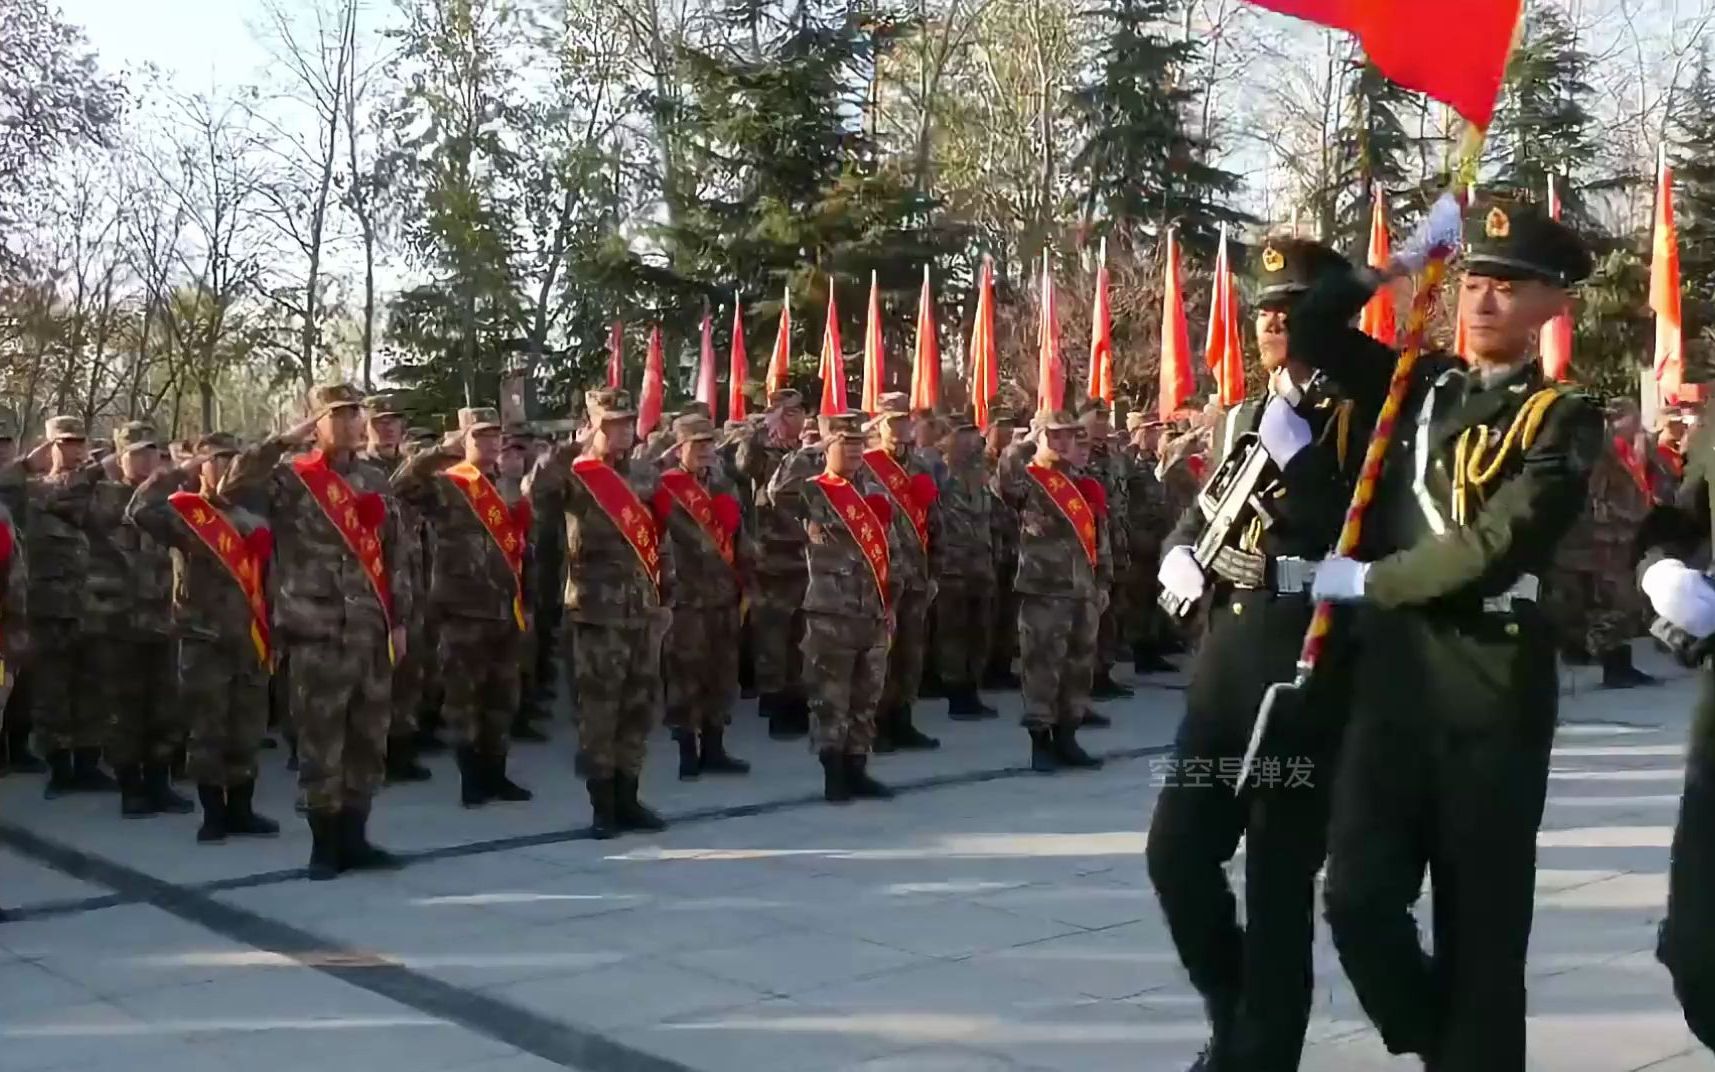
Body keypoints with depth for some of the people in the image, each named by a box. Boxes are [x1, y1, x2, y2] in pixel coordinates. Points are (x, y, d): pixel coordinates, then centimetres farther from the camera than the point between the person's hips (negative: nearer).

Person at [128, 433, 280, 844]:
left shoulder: (252, 520, 12)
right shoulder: (183, 513, -2)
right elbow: (139, 511, -22)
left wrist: (274, 636, 13)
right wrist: (176, 471, -15)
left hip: (250, 641, 4)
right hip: (204, 640, -4)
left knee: (247, 732, 8)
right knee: (207, 731, 1)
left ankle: (241, 811, 18)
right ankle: (214, 815, 9)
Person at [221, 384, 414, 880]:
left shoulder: (375, 480, 13)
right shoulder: (291, 478, -1)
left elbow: (395, 553, 13)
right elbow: (233, 488, -18)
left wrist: (399, 620, 9)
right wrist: (283, 441, -17)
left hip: (371, 631, 5)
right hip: (318, 633, -5)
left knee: (368, 738, 10)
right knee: (320, 741, 0)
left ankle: (354, 836, 21)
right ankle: (326, 844, 9)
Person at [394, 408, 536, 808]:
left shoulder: (511, 492, 14)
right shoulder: (444, 486, -4)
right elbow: (402, 485, -25)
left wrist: (528, 603, 15)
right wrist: (443, 451, -25)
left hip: (506, 611, 6)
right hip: (463, 612, -6)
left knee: (502, 698, 11)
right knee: (464, 697, 1)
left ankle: (495, 773, 21)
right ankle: (472, 777, 9)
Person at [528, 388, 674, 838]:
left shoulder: (646, 476, 12)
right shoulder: (576, 475, -4)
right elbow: (536, 494, -25)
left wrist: (666, 597, 13)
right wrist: (563, 454, -26)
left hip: (643, 607, 6)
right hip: (598, 607, -6)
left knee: (641, 704, 9)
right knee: (599, 707, -2)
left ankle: (627, 797, 20)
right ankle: (603, 805, 5)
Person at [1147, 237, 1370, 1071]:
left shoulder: (1364, 417, -5)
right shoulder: (1240, 421, 16)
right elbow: (1197, 517, 23)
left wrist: (1294, 455, -20)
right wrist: (1180, 557, 2)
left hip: (1310, 670, -6)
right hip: (1224, 662, 6)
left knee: (1280, 880, 2)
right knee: (1177, 849, 5)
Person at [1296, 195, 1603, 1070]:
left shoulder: (1562, 420, -4)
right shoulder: (1416, 385, 12)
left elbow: (1494, 549, -16)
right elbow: (1308, 330, 14)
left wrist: (1368, 580, -7)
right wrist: (1403, 261, 7)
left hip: (1493, 697, -4)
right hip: (1391, 680, 4)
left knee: (1480, 928, 4)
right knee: (1358, 899, -1)